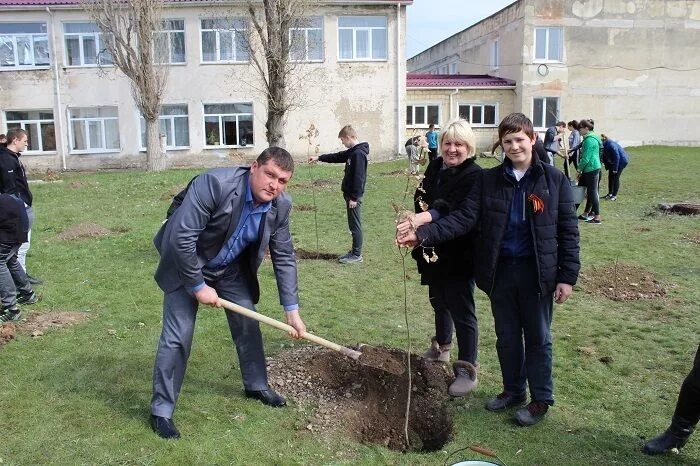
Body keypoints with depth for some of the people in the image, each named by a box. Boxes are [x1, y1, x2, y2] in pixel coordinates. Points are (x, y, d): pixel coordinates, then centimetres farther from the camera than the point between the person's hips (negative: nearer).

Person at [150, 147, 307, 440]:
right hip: (187, 265, -5)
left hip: (232, 269, 5)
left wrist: (292, 310, -8)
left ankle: (256, 386, 34)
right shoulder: (214, 184, -35)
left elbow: (284, 258, -7)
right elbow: (181, 237, -32)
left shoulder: (281, 206, -17)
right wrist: (198, 286, -25)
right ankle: (161, 410, 10)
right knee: (177, 336, -7)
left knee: (248, 326, 10)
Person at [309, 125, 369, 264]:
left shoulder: (359, 153, -19)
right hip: (350, 193, 10)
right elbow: (337, 157, 26)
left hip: (354, 195, -10)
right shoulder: (353, 151, 12)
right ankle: (354, 251, 21)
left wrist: (354, 197, -22)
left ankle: (357, 255, 4)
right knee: (353, 224, 14)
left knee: (355, 225, -3)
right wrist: (319, 158, 28)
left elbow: (359, 177, -22)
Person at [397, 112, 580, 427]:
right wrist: (423, 233, -21)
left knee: (537, 337, 9)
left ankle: (541, 399, 26)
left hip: (537, 272, -3)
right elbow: (463, 219, -8)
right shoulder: (488, 180, 1)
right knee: (506, 336, 16)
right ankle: (513, 390, 35)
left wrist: (567, 276, -7)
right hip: (500, 271, 3)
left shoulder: (554, 180, -4)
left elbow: (568, 231, -3)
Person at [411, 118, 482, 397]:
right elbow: (423, 200, 14)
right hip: (434, 251, 8)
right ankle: (441, 349, 44)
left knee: (462, 311, -1)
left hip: (459, 256, -8)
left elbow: (449, 209, -33)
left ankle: (467, 370, 10)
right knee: (439, 302, 23)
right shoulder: (435, 167, 7)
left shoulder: (474, 177, -17)